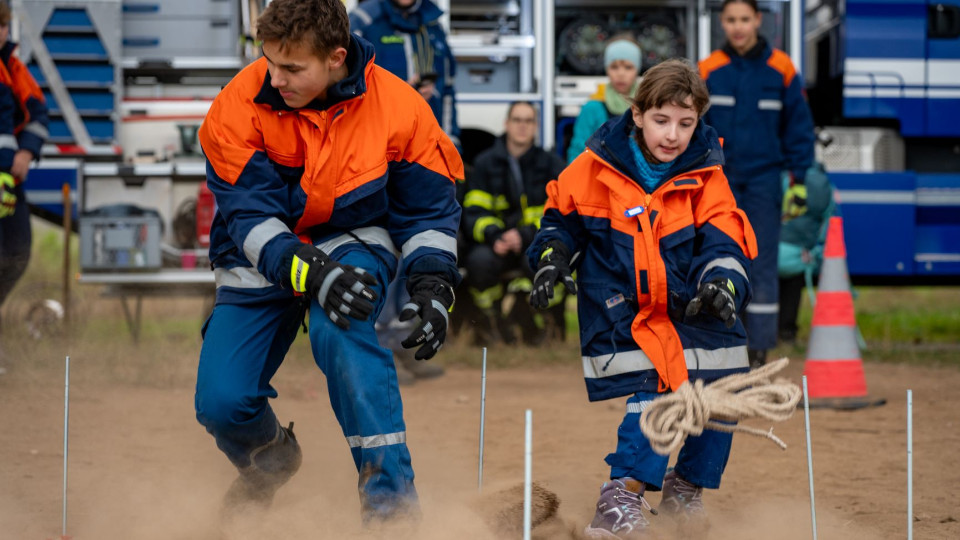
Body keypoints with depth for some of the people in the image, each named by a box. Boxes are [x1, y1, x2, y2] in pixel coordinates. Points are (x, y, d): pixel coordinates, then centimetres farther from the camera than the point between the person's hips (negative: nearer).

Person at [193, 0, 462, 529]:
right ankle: (269, 458, 29)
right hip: (263, 253, 1)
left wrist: (431, 288, -17)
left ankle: (389, 494, -30)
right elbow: (250, 215, -22)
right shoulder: (241, 104, -20)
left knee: (338, 327, -36)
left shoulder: (396, 107, -16)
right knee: (220, 403, -10)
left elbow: (428, 210, -3)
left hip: (354, 238, -1)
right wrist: (313, 274, -37)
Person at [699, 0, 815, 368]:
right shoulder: (708, 71, 2)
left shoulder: (781, 69, 1)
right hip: (719, 182, 1)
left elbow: (798, 127, 6)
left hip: (764, 181, -1)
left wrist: (798, 181, 1)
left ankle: (759, 351, 6)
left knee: (762, 265, 1)